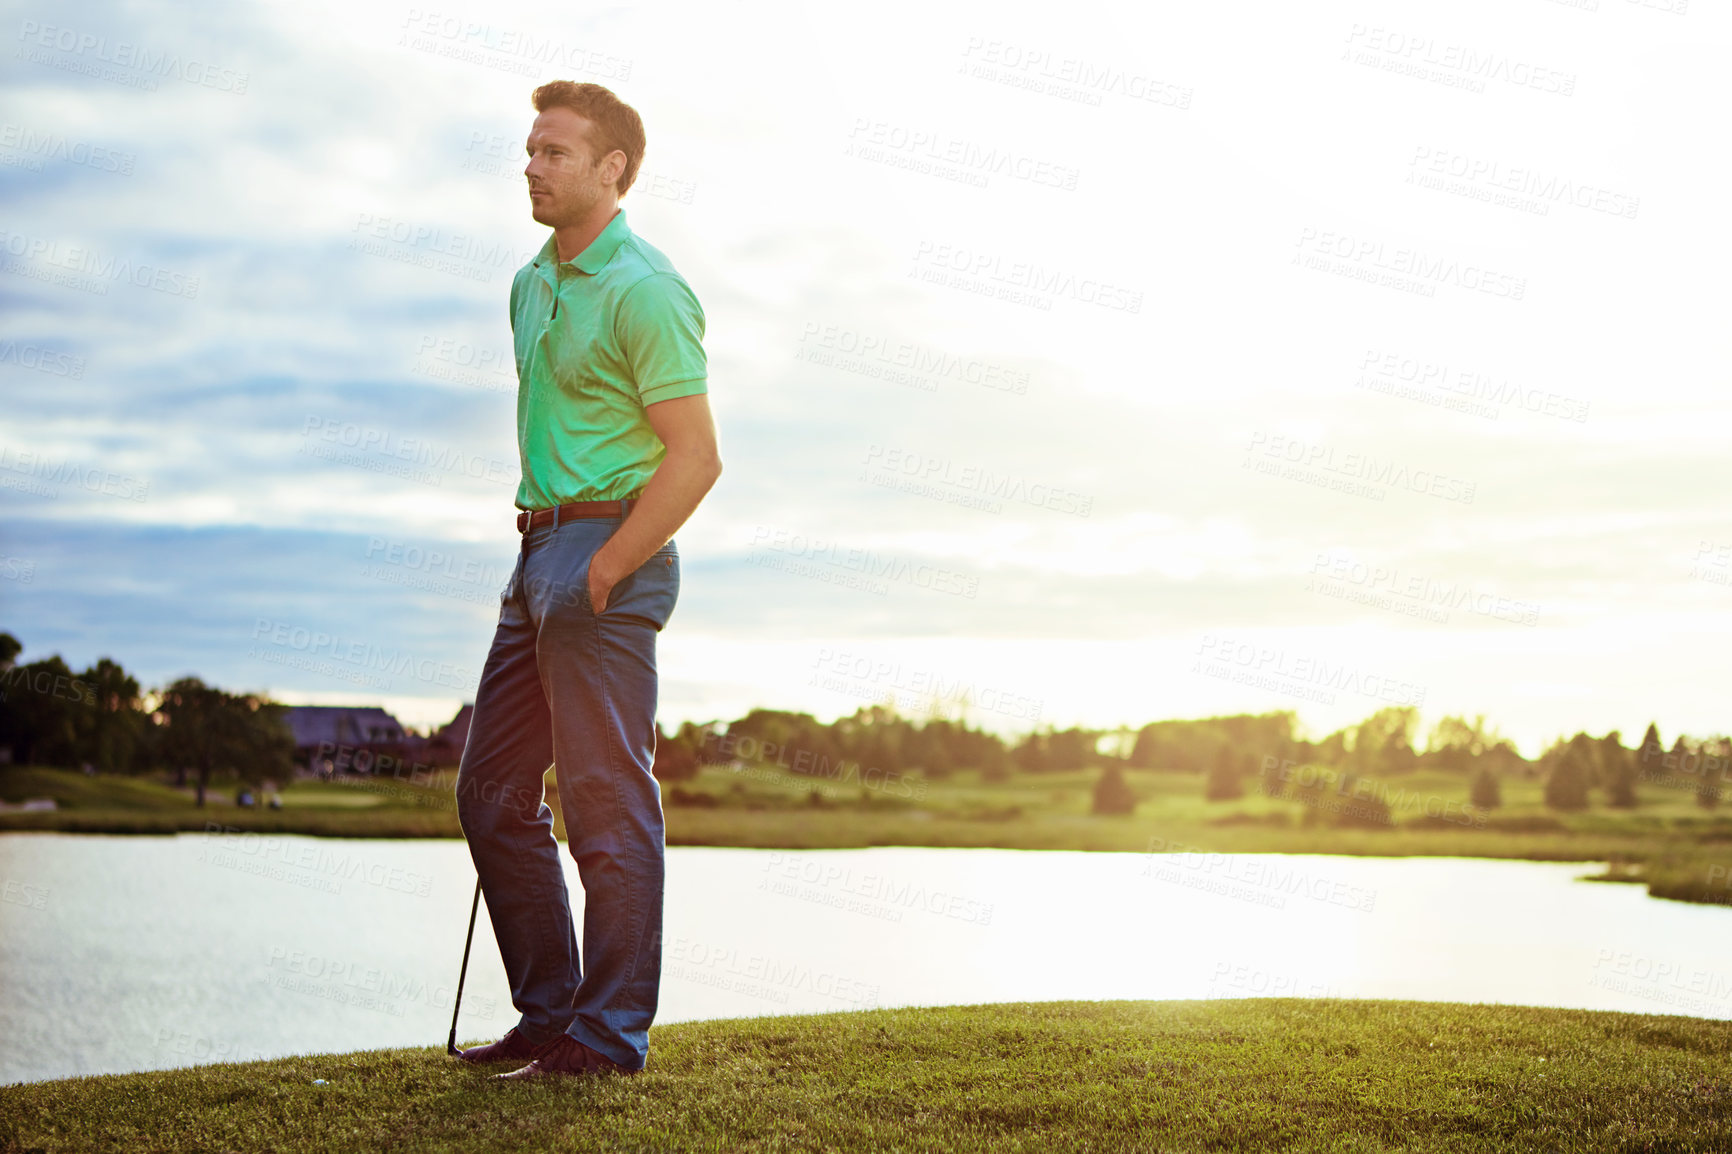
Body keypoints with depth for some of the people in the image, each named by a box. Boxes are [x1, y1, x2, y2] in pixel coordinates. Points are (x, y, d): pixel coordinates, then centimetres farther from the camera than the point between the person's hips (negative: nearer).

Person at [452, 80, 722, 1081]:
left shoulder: (644, 291, -12)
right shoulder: (534, 284, 17)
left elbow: (695, 460, -17)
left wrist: (603, 571, -18)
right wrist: (539, 558, 17)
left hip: (614, 549, -10)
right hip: (541, 549, 10)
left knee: (607, 802, -5)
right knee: (493, 792, 11)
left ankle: (609, 1036, 4)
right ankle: (548, 1012, 21)